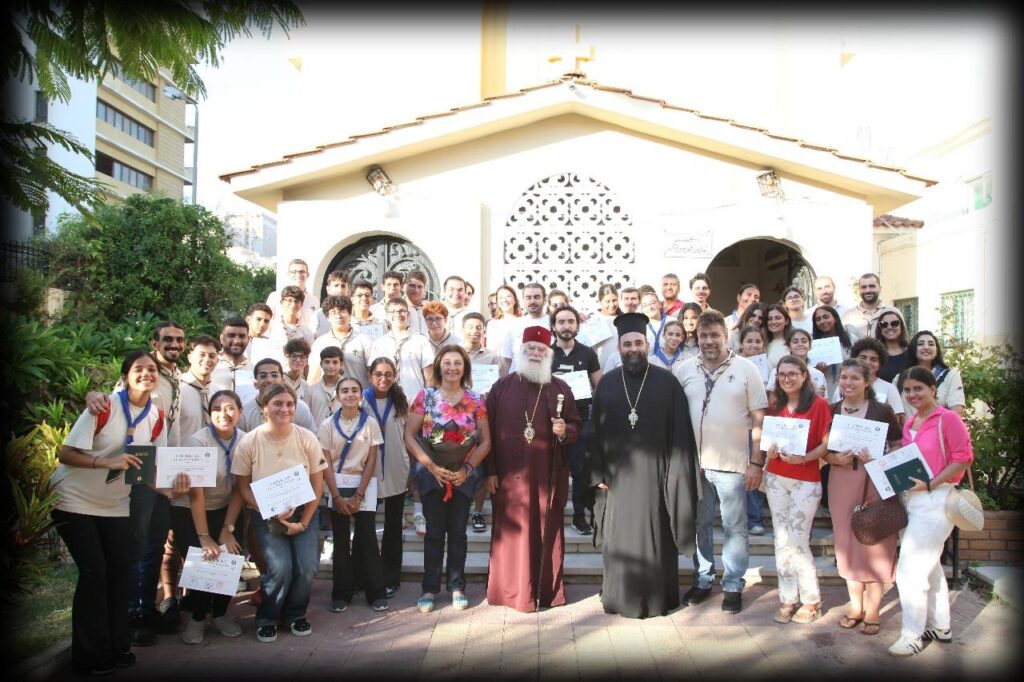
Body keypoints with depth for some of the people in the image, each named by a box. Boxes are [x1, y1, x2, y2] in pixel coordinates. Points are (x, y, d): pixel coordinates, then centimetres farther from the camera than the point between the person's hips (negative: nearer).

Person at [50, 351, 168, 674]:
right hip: (75, 501, -5)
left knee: (121, 570, 1)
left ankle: (117, 645, 17)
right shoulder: (104, 407, -20)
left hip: (116, 506, 5)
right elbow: (65, 454, -22)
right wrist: (108, 462, -36)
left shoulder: (158, 417, -4)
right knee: (94, 571, -9)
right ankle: (90, 655, 5)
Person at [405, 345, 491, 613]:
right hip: (431, 474, -1)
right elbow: (409, 436, -4)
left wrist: (467, 468, -10)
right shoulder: (425, 396, -2)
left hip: (463, 477, 1)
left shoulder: (475, 400, 2)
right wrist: (432, 465, -13)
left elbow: (485, 441, 2)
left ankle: (457, 587, 21)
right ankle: (430, 588, 18)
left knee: (458, 532, 8)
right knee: (434, 532, 6)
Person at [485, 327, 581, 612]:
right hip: (509, 475, -1)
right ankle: (512, 590, 15)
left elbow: (576, 426, 11)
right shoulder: (502, 386, 4)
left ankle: (547, 591, 19)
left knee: (547, 532, 7)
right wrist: (490, 471, -3)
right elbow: (488, 430, 2)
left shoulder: (560, 388, 8)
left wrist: (565, 431, -13)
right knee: (512, 532, 3)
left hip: (548, 475, 1)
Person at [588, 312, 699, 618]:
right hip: (617, 474, 2)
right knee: (619, 539, 10)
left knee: (655, 539, 6)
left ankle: (656, 599, 22)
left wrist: (675, 475, -9)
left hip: (653, 474, -2)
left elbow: (680, 434, -4)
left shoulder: (667, 382, -3)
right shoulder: (606, 383, 4)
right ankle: (619, 597, 26)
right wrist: (598, 473, -1)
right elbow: (596, 431, 4)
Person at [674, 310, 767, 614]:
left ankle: (733, 585, 22)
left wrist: (756, 463, -6)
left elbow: (759, 420, -2)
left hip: (733, 463, -2)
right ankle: (702, 579, 29)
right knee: (699, 524, 14)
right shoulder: (684, 370, 3)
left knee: (735, 528, 8)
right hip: (694, 463, 3)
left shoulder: (746, 369, -3)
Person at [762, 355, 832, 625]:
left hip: (806, 480, -5)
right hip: (775, 478, 5)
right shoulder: (776, 407, 9)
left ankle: (811, 601, 13)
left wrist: (803, 458, -23)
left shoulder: (818, 404, -6)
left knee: (798, 542, -4)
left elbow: (826, 443, -9)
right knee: (781, 542, 7)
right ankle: (788, 599, 17)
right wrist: (769, 451, -6)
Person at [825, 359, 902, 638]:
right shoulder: (831, 410, 6)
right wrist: (836, 458, -9)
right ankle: (855, 606, 22)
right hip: (841, 482, 3)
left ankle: (872, 611, 14)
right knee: (847, 541, 8)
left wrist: (878, 460, -17)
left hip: (876, 482, -3)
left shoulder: (882, 410, -2)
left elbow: (899, 447, -1)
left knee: (874, 542, 1)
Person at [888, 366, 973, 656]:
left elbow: (963, 457, -15)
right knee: (928, 566, 19)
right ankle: (939, 626, 34)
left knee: (910, 569, -6)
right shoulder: (909, 423, 12)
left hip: (935, 500, -8)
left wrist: (930, 484, -19)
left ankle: (913, 635, 7)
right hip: (909, 500, 8)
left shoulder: (948, 418, -10)